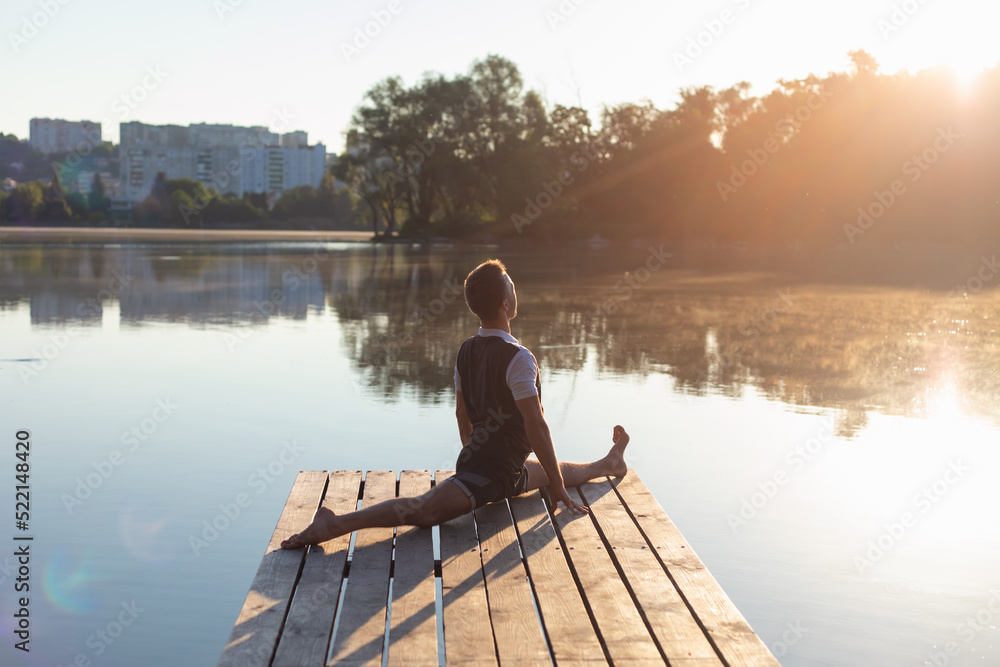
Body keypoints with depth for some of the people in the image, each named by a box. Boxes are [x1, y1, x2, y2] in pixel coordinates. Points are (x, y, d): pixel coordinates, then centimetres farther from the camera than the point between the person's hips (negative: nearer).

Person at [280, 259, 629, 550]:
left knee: (557, 472, 34)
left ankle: (607, 464, 62)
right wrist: (558, 490, -14)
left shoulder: (466, 351, 5)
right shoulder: (518, 358, -20)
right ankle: (337, 524, -34)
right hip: (494, 474, -10)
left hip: (474, 459, 10)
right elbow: (536, 426, -22)